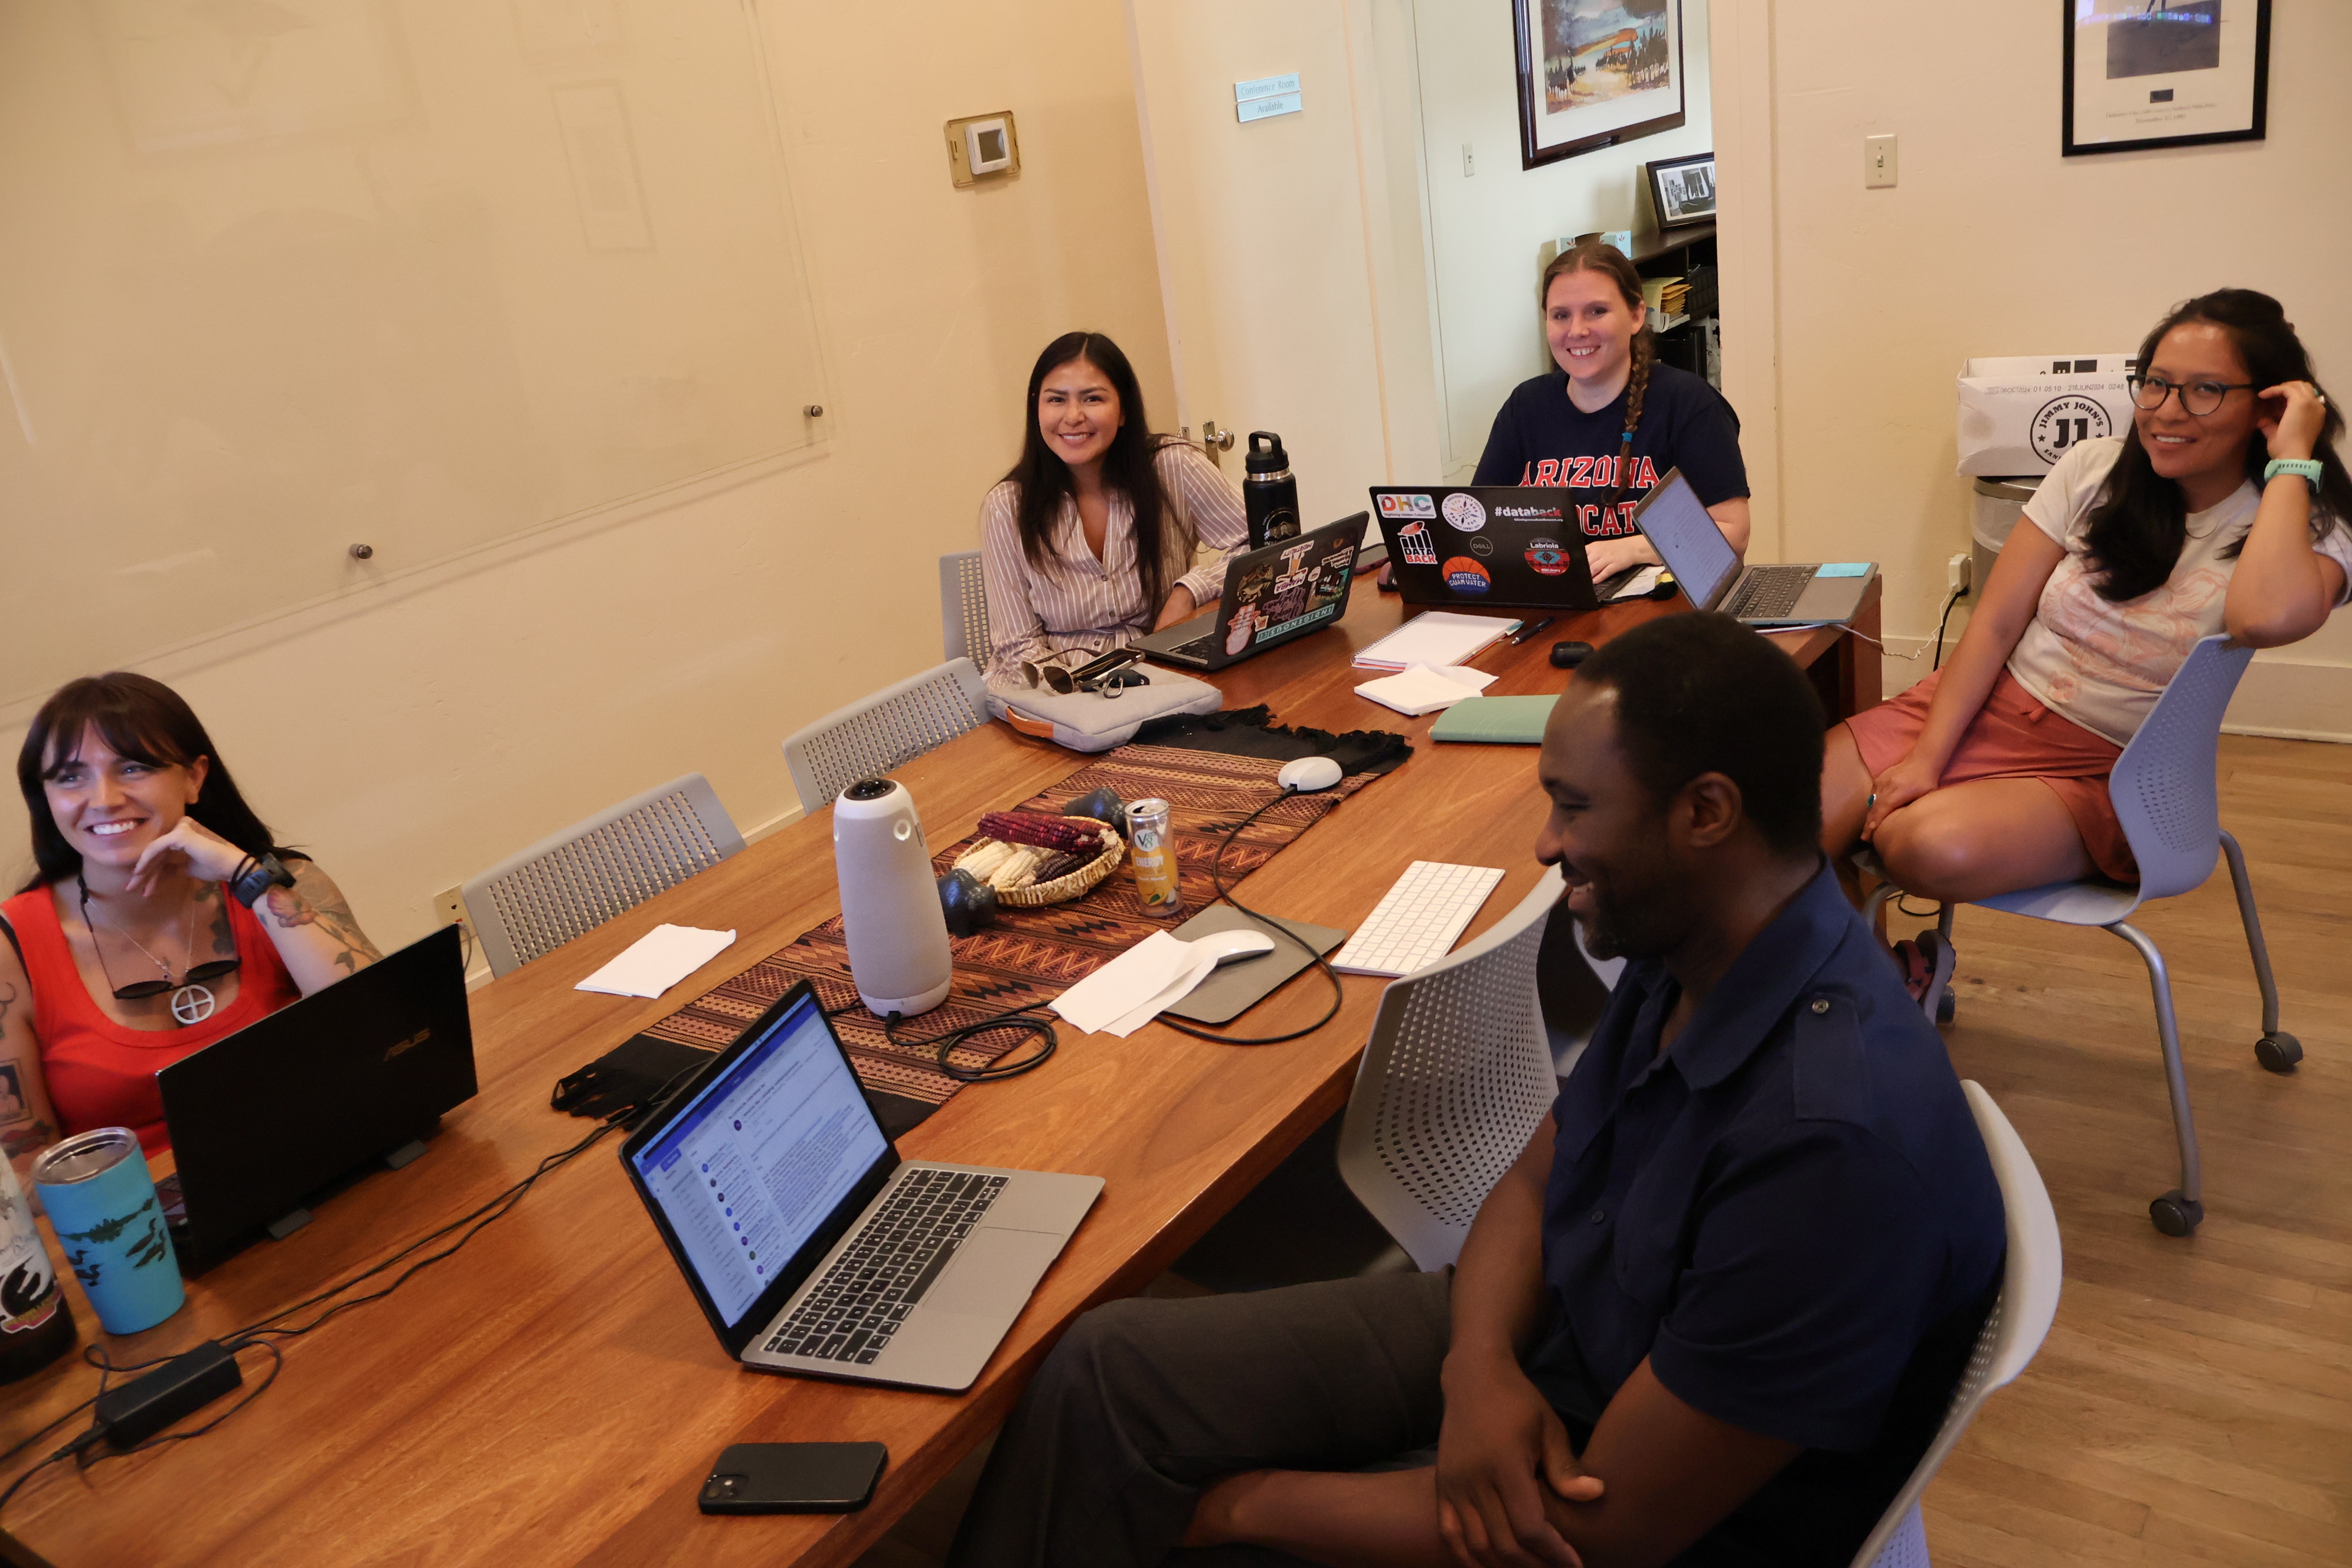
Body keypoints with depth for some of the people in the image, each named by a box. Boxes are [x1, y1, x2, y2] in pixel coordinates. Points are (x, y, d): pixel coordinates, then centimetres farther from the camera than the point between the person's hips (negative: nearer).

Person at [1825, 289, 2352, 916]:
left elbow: (2268, 618, -32)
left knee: (1937, 846, -35)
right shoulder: (2095, 468, 4)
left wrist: (2291, 459, -20)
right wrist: (1925, 757, -12)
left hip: (2102, 770, -3)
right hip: (1987, 706, 3)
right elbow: (1995, 624, -1)